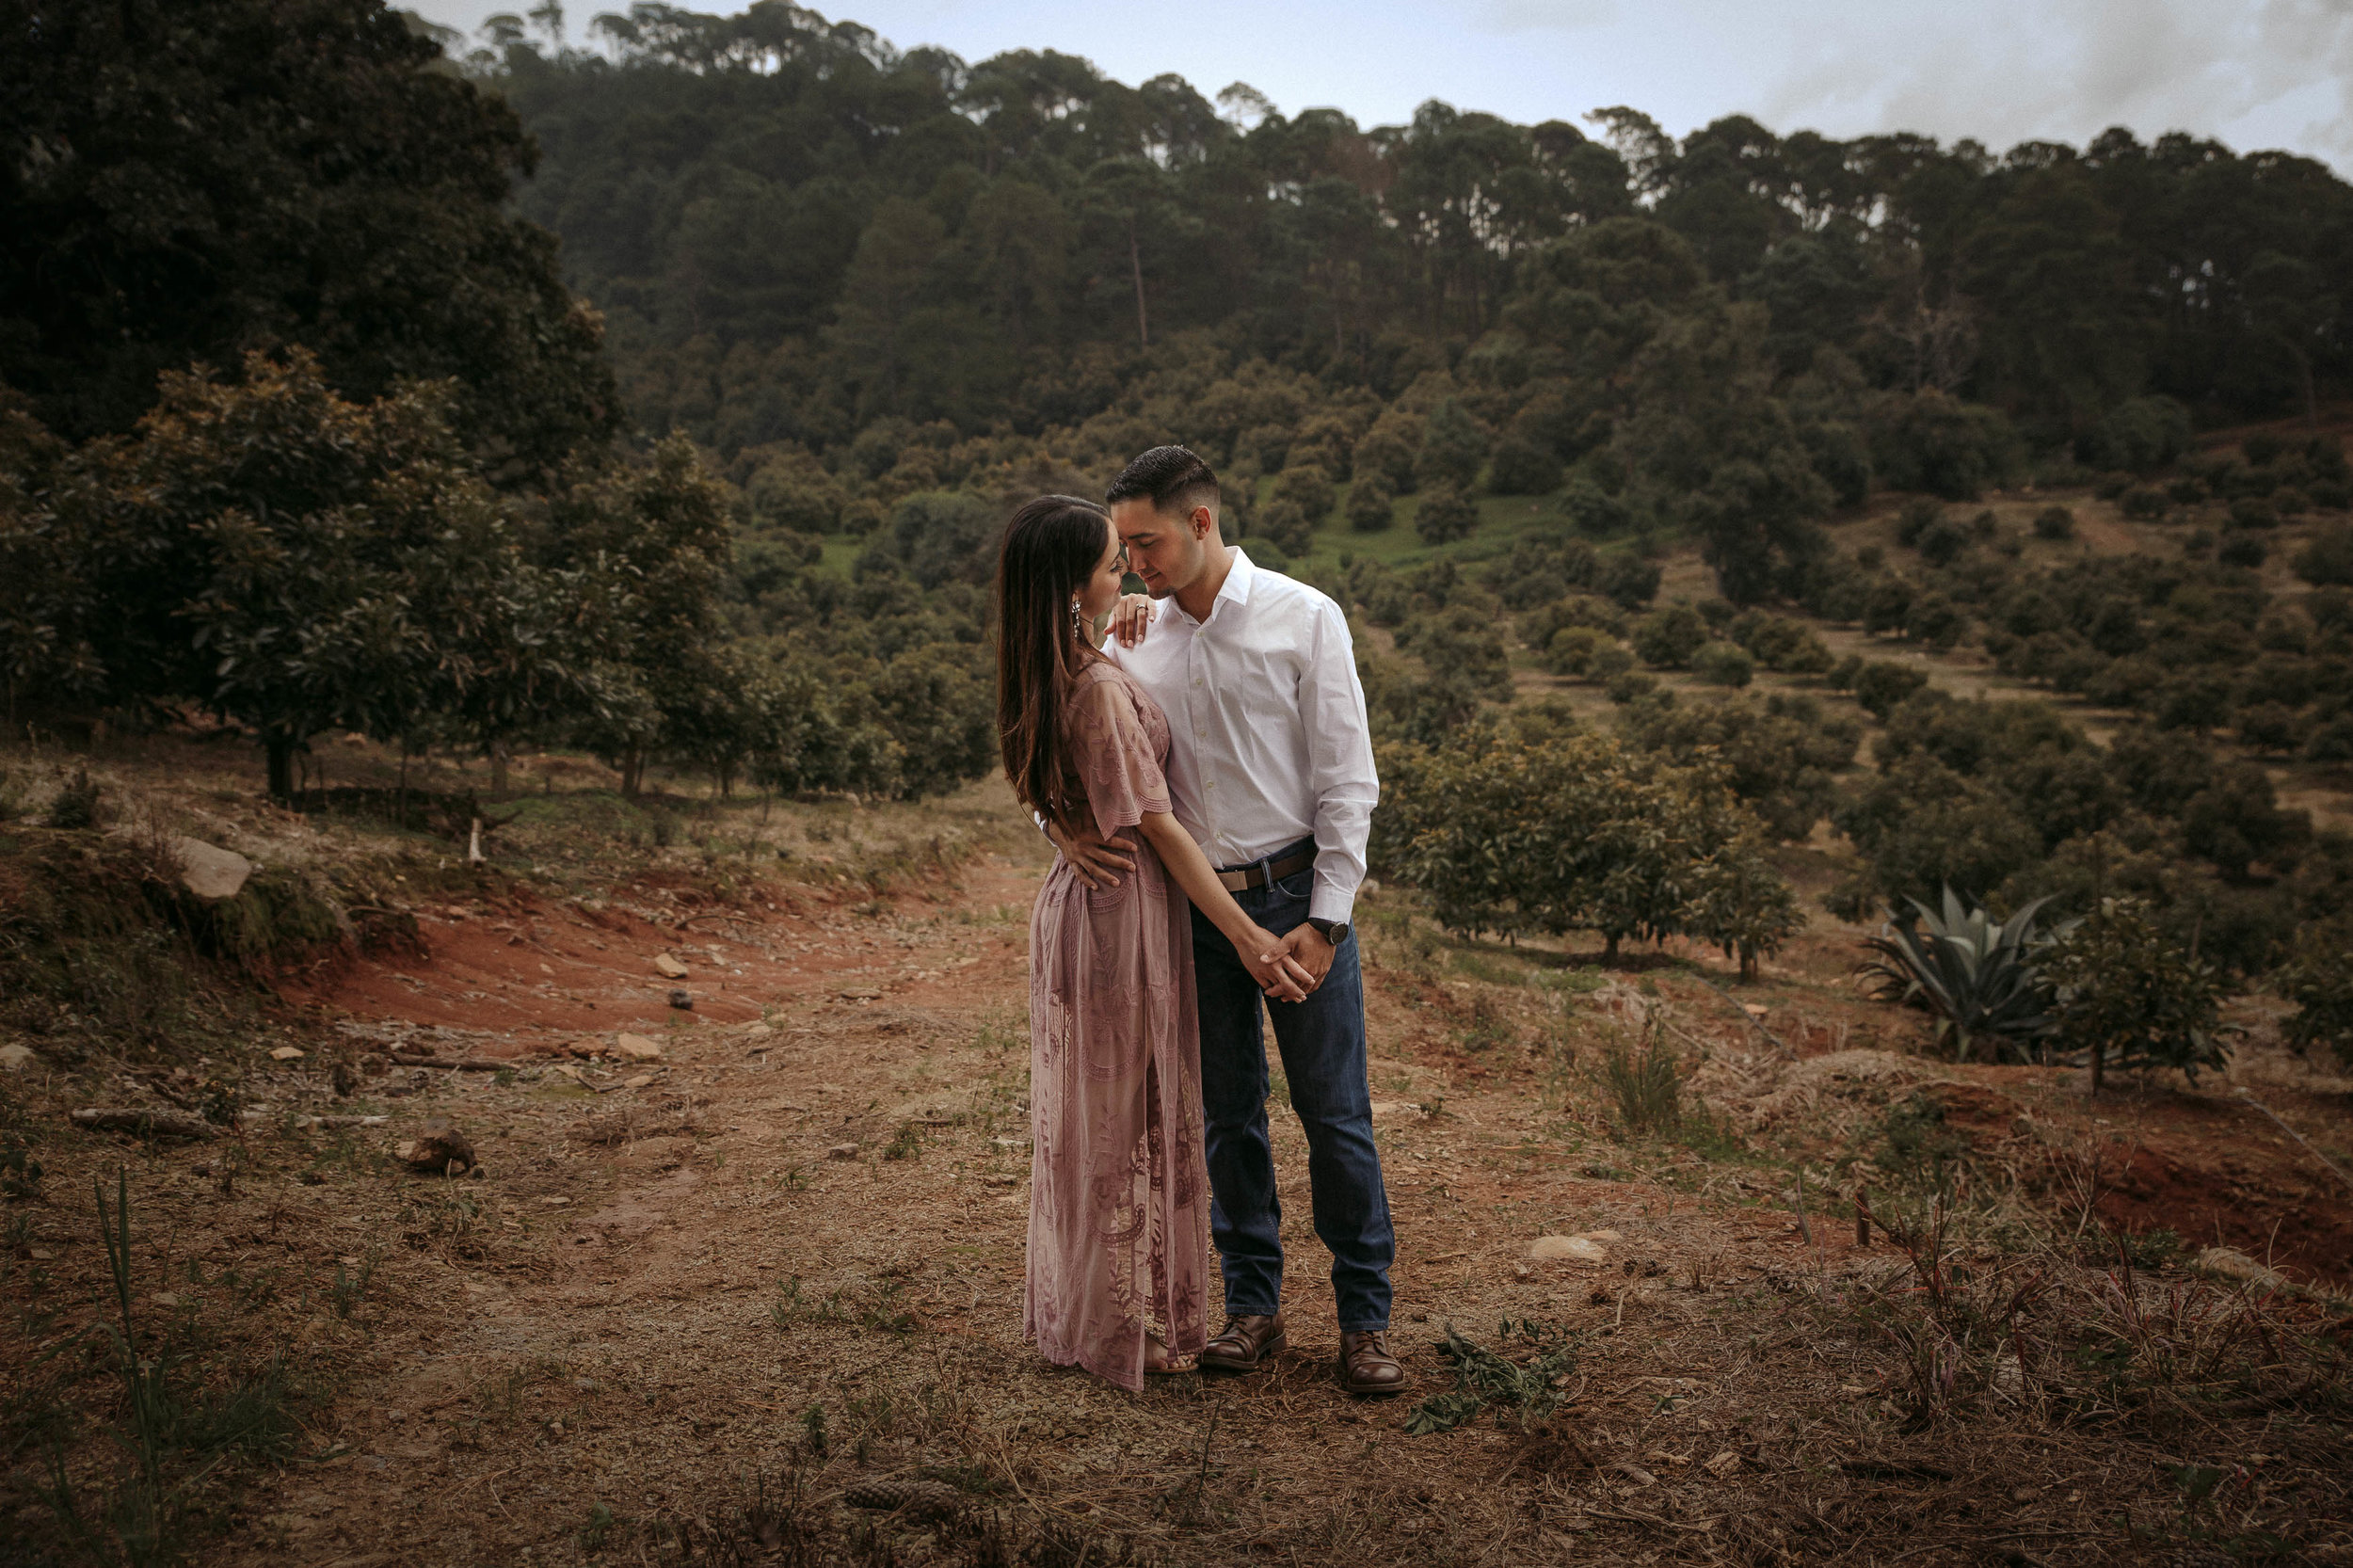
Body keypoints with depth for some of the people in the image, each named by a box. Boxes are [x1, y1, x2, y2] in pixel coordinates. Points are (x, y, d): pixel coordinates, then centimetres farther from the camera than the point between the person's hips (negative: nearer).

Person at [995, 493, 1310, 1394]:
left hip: (1072, 899, 9)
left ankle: (1070, 1314, 33)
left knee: (1082, 1115, 19)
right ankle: (1129, 1329, 20)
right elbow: (1157, 826, -20)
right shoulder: (1102, 687, -23)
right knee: (1131, 1118, 5)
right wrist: (1245, 934, -15)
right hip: (1126, 908, -9)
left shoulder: (1043, 678, 3)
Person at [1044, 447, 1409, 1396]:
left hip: (1296, 894, -3)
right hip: (1190, 904, 3)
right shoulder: (1132, 639, 3)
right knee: (1226, 1117, 11)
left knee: (1335, 1113, 2)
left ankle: (1365, 1318, 15)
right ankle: (1252, 1307, 25)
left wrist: (1324, 920, -11)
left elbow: (1348, 780, -6)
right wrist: (1062, 822, -12)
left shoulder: (1303, 619, -6)